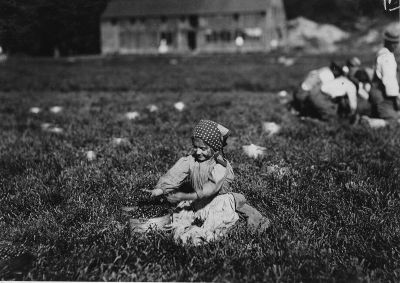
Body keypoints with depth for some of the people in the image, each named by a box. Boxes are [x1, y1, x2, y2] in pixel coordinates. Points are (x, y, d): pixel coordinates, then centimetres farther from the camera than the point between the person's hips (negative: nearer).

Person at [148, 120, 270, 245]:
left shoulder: (220, 166, -24)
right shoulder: (190, 161, -5)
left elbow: (210, 189, -33)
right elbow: (174, 175, -13)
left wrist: (184, 197, -40)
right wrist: (161, 189, -30)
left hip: (218, 201, -5)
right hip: (198, 202, 5)